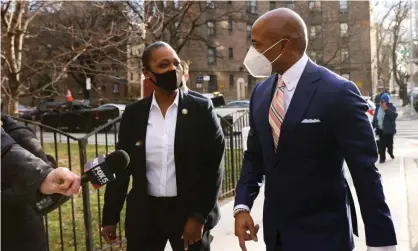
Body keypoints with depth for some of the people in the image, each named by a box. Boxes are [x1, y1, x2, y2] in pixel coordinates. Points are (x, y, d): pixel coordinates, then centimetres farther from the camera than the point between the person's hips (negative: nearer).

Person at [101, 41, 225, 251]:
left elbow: (214, 166, -6)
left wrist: (200, 216, -10)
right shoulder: (133, 113, 1)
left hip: (189, 211, -2)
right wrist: (110, 217, 6)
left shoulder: (201, 110, -5)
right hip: (144, 214, 2)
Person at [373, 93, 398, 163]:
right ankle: (382, 157, 7)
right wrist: (373, 126, 10)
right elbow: (375, 119, 13)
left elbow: (395, 115, -25)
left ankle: (390, 152, 40)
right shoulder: (378, 108, 6)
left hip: (389, 130, -3)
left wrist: (386, 109, -29)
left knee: (389, 143, 10)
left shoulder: (391, 107, -7)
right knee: (382, 144, 0)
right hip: (380, 130, 3)